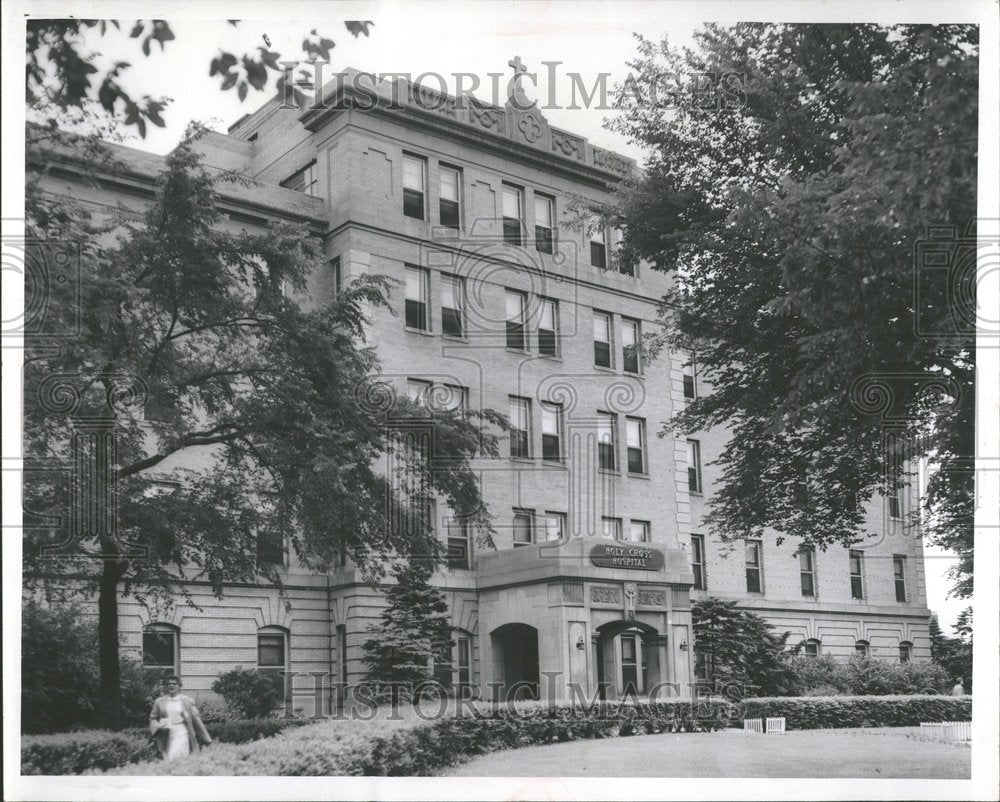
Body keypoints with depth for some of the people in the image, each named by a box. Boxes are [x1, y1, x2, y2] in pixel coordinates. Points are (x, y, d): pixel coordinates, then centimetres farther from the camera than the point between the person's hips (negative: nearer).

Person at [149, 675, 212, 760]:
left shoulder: (187, 701, 3)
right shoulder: (160, 702, 8)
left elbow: (196, 718, 5)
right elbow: (152, 718, 16)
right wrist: (159, 726, -7)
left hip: (182, 735, -3)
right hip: (167, 737, 3)